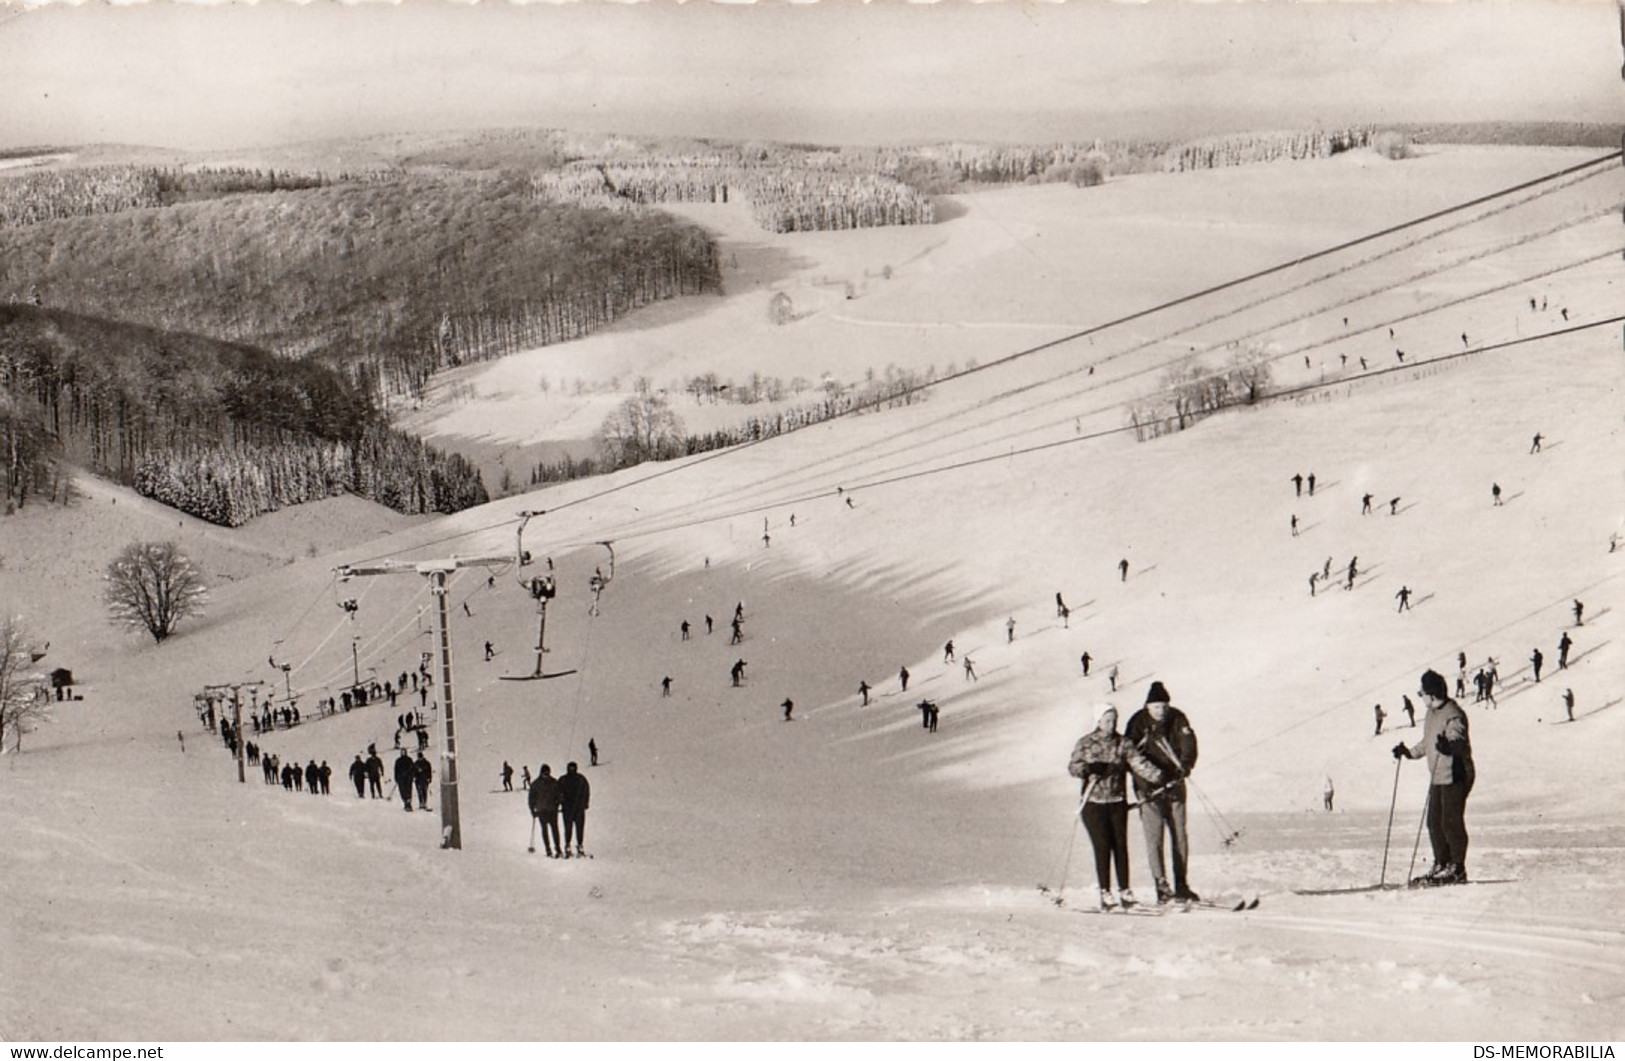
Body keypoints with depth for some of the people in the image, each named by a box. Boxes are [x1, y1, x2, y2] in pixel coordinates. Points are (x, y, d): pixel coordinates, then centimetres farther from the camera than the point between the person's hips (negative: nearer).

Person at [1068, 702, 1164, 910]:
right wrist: (1086, 768, -27)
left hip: (1118, 802, 2)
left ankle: (1124, 891, 7)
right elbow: (1073, 767, -4)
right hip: (1094, 802, -2)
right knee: (1102, 847, -7)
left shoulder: (1122, 744, 5)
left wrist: (1157, 776, -23)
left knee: (1120, 845, -1)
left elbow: (1138, 762, -6)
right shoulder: (1085, 743, 1)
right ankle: (1105, 892, -1)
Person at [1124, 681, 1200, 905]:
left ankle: (1181, 886, 15)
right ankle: (1162, 887, -8)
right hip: (1149, 789, -4)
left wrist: (1186, 764, -30)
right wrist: (1146, 777, -21)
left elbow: (1188, 741, -10)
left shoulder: (1177, 718, 0)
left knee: (1180, 835, 7)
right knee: (1155, 837, -8)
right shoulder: (1138, 722, -9)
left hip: (1174, 785, 4)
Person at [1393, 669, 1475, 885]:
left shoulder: (1453, 715, -15)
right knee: (1434, 822, 11)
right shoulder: (1431, 714, 16)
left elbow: (1460, 743, -27)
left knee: (1451, 822, -8)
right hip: (1437, 778, 10)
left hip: (1455, 776, -10)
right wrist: (1409, 752, 28)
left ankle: (1457, 869, -2)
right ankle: (1441, 865, 19)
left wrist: (1449, 746, -46)